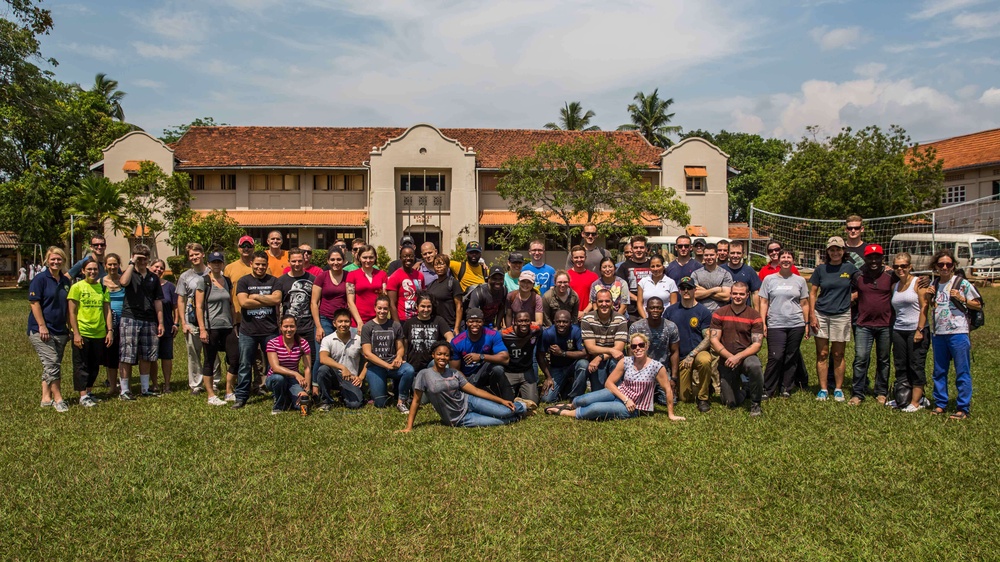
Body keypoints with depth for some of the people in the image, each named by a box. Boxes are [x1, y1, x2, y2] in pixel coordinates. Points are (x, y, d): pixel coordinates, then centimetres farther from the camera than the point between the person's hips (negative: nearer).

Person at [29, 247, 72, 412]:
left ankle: (46, 398, 18)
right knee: (52, 364, -12)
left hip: (60, 330, 7)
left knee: (51, 366, 10)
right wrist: (42, 326, -17)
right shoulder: (40, 279, -7)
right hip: (40, 330, -7)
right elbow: (34, 303, -12)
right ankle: (58, 398, -7)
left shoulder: (66, 281, 11)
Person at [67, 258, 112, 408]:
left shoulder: (103, 288, 9)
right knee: (81, 366, 1)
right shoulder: (77, 287, -4)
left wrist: (109, 331, 3)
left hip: (99, 334, 4)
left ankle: (89, 392, 24)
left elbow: (107, 310, 10)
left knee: (95, 366, 11)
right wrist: (76, 333, -12)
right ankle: (83, 396, 5)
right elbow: (72, 312, -6)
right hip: (82, 333, -4)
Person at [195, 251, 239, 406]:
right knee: (209, 361, 3)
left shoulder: (227, 281, 11)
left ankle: (229, 392, 17)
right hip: (210, 328, -5)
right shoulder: (203, 281, -4)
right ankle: (211, 396, 12)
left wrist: (235, 325, 11)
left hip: (227, 327, 5)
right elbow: (199, 306, -7)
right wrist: (202, 329, -13)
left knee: (235, 359, 2)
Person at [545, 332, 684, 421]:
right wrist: (626, 399, -14)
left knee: (595, 408, -29)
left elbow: (668, 390, -6)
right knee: (583, 400, -22)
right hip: (618, 394, 4)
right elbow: (609, 383, -2)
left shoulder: (657, 366, -11)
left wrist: (671, 415, -5)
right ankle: (571, 405, 15)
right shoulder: (626, 362, -2)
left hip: (633, 409, -3)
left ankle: (564, 413, -5)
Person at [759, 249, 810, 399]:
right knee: (775, 357, -9)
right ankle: (768, 389, 2)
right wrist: (763, 323, -2)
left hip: (796, 325, 2)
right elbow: (764, 302, 5)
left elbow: (804, 304, 12)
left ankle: (786, 389, 16)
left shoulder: (799, 280, 10)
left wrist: (807, 324, 8)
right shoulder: (769, 279, 5)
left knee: (791, 358, 5)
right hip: (775, 325, -2)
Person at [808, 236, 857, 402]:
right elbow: (812, 293, 4)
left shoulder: (850, 268, 2)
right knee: (822, 354, 3)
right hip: (821, 315, 1)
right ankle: (823, 389, 10)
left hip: (842, 315, -1)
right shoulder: (821, 269, 3)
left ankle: (838, 389, 16)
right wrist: (812, 315, -3)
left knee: (838, 355, 5)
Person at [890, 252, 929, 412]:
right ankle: (901, 399, 16)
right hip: (898, 331, 6)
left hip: (916, 331, -6)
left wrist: (920, 330, -16)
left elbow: (924, 307, -11)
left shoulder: (918, 283, -5)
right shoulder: (895, 286, 13)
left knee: (916, 366, -1)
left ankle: (915, 402, 2)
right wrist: (892, 330, 10)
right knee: (901, 367, 9)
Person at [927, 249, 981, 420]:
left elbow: (978, 305, 0)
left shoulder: (962, 283, -3)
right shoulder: (934, 285, 11)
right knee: (939, 371, 11)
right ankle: (940, 404, 21)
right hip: (938, 333, 5)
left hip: (958, 333, -5)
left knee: (962, 372, -1)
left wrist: (961, 298, -15)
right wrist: (929, 297, 3)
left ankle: (963, 408, 5)